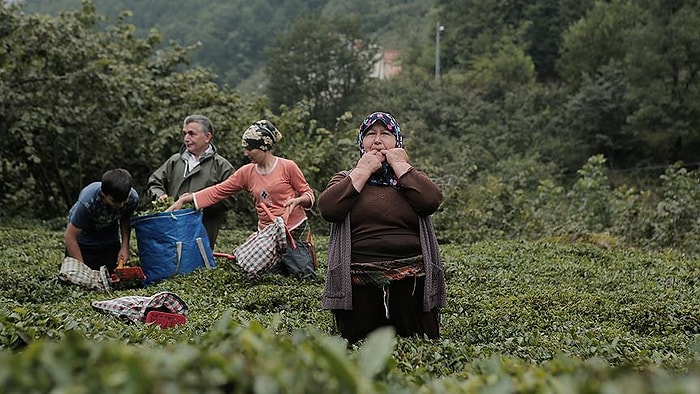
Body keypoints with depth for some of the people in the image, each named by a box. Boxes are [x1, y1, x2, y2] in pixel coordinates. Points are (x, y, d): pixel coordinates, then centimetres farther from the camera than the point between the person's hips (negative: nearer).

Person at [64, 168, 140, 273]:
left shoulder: (133, 198, -27)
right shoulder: (88, 201, -39)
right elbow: (70, 237, -29)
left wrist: (125, 246, -14)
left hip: (110, 239, 3)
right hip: (83, 239, -3)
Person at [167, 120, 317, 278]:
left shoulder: (287, 167, -7)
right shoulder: (247, 173, 4)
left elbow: (308, 194, 0)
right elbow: (218, 191, 2)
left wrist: (298, 200, -23)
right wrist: (183, 200, -4)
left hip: (295, 231, -4)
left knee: (306, 277, -7)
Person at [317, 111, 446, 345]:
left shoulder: (411, 176, 15)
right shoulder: (346, 179, 14)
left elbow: (432, 201, -9)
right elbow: (328, 208, -9)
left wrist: (400, 165, -2)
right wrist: (363, 171, -4)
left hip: (411, 279, 1)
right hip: (359, 282, 0)